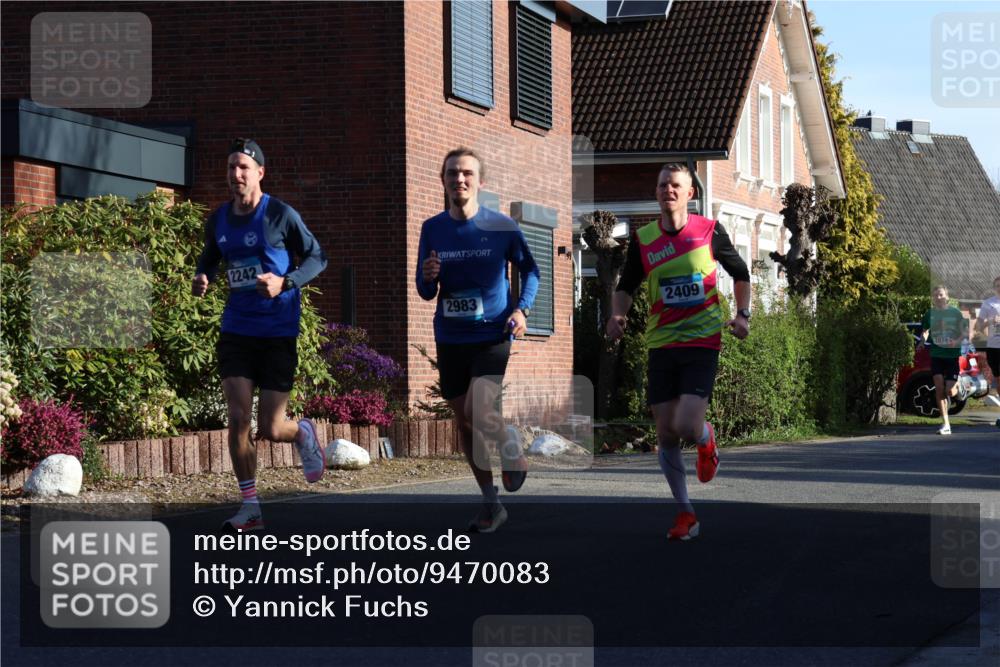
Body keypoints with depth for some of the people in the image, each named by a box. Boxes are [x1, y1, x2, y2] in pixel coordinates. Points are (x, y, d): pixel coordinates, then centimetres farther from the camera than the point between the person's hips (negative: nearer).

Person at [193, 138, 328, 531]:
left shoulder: (280, 215, -9)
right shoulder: (218, 220, 5)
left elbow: (317, 257, -4)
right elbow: (210, 258, 22)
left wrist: (285, 283, -20)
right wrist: (201, 279, -1)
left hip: (278, 332, -4)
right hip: (236, 331, 4)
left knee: (270, 429, -2)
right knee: (238, 420, -7)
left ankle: (303, 434, 35)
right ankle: (250, 506, 4)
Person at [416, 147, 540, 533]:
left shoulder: (501, 226, -5)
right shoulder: (432, 229, 2)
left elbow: (529, 269, 9)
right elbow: (426, 293, 5)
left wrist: (521, 308, -6)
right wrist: (427, 277, -18)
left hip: (492, 337, -4)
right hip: (450, 339, 4)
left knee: (480, 413, -21)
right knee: (464, 422, 9)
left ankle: (514, 454, 12)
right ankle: (491, 504, 22)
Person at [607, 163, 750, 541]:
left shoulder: (709, 231, -3)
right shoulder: (642, 239, 2)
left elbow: (740, 273, 11)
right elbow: (626, 286, 13)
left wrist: (743, 315, -1)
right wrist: (618, 315, -6)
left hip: (702, 343, -3)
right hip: (661, 344, 3)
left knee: (686, 427, -17)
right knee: (666, 435, 1)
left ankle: (706, 439, 21)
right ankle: (685, 513, 15)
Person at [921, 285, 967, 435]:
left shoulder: (955, 312, 1)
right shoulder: (930, 314, 5)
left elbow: (965, 331, 3)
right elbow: (925, 331, 14)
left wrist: (957, 341, -16)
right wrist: (924, 338, -9)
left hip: (952, 354, -1)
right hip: (936, 354, 1)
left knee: (949, 391, -6)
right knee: (939, 388, -10)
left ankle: (957, 386, 34)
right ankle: (946, 424, -6)